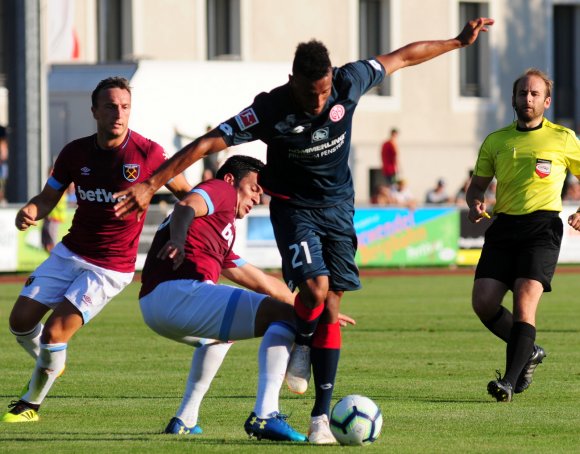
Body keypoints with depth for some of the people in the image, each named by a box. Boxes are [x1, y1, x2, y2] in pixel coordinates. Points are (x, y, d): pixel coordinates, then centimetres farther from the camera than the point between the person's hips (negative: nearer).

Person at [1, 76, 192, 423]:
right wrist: (30, 212, -16)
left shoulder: (147, 153, -15)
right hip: (70, 252, 5)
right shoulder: (75, 153, -4)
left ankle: (32, 403, 10)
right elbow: (48, 199, 6)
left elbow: (186, 193, -1)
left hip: (111, 268, -4)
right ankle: (51, 364, 34)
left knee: (54, 333, -14)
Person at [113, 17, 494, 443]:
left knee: (331, 308, -2)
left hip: (338, 206, 3)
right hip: (293, 207, -3)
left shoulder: (349, 83, -16)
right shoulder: (270, 110, -24)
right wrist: (151, 185, -28)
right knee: (315, 285, -27)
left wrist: (458, 41, 6)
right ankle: (303, 344, 8)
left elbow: (402, 57, -1)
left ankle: (321, 416, 2)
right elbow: (207, 143, -24)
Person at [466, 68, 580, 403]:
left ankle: (511, 381, -22)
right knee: (483, 301, -7)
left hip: (542, 224, -4)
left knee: (525, 298, -20)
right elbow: (478, 184, 23)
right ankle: (529, 352, 18)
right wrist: (476, 204, 0)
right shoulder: (496, 141, 14)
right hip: (504, 225, 4)